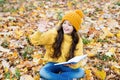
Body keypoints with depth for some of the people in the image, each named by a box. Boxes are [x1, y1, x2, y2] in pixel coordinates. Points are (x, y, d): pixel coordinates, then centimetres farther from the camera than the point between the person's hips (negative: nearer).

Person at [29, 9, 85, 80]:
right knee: (43, 72, -32)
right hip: (53, 63, -1)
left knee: (80, 72, -29)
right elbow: (35, 41, -10)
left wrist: (74, 63, -32)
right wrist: (39, 32, -32)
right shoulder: (53, 34, -11)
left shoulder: (77, 40, -7)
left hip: (67, 66, 1)